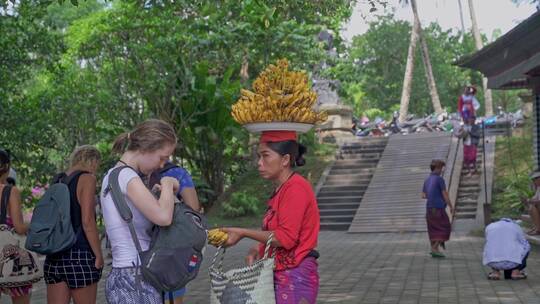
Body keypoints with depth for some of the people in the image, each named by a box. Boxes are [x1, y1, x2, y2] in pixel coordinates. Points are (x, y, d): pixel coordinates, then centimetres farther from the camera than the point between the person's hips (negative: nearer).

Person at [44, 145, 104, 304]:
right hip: (79, 255, -6)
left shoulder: (57, 180, 13)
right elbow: (87, 221, -14)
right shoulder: (87, 179, -7)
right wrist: (99, 255, -9)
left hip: (54, 257, 6)